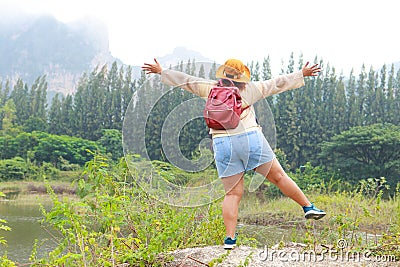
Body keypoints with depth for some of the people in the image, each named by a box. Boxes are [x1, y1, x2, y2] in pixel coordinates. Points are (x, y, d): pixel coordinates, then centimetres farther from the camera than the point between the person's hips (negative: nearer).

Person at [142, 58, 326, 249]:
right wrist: (302, 74, 24)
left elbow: (185, 80, 16)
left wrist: (161, 71, 28)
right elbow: (277, 84, 14)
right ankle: (308, 207, 20)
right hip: (251, 139, -1)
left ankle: (230, 237, 0)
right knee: (279, 177, 12)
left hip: (223, 146, 1)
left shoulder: (211, 88, 10)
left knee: (233, 193, 5)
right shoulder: (249, 89, 8)